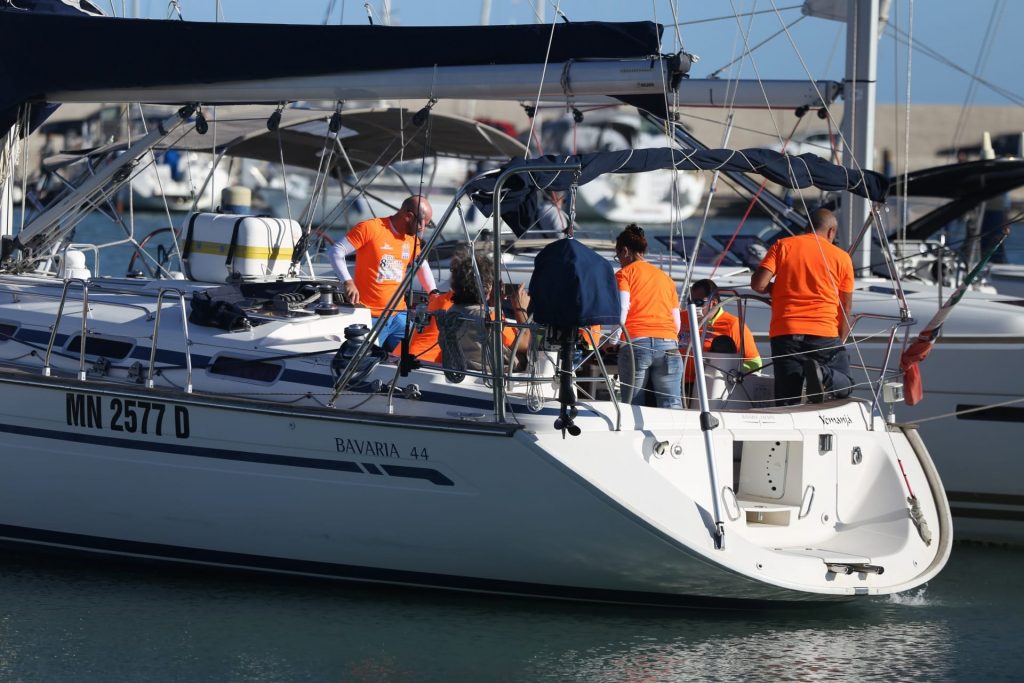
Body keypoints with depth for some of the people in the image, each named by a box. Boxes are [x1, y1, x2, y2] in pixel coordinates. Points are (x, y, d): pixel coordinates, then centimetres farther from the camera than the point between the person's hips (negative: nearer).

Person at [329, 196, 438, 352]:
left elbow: (422, 266, 29)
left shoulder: (413, 239, 12)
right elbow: (337, 251, -11)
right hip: (371, 317, -6)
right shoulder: (370, 228, -9)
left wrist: (433, 292, 13)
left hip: (399, 315, 6)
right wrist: (347, 281, -24)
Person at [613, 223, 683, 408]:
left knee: (633, 406, -1)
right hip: (668, 342, 4)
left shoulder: (624, 273, 11)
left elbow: (622, 310, -4)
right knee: (672, 406, -6)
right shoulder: (665, 278, 26)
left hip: (635, 342, -4)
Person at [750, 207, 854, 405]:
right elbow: (845, 310, 10)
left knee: (787, 401, 3)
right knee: (844, 386, 15)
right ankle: (824, 376, -19)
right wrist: (840, 343, 22)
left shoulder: (782, 246, 8)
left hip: (784, 333, 1)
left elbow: (758, 284, -2)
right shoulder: (841, 257, 9)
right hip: (825, 335, -1)